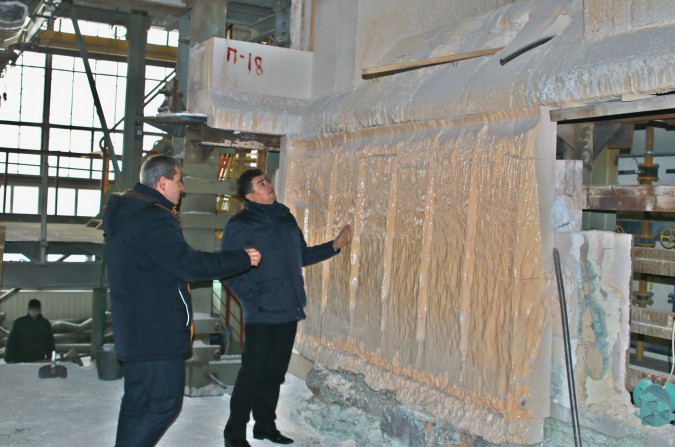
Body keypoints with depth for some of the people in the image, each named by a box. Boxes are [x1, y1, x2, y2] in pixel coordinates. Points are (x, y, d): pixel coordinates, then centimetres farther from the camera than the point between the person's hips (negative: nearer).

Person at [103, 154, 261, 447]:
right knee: (164, 403, -3)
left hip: (134, 328, 11)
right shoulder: (153, 217, -19)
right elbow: (190, 265, -23)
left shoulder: (124, 211, 15)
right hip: (158, 332, -11)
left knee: (138, 401, 18)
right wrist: (243, 259, -14)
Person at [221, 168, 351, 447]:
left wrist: (334, 246, 13)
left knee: (275, 372, 13)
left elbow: (302, 255, 23)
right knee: (253, 372, -3)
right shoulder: (240, 225, -7)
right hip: (261, 314, -6)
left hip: (288, 311, 6)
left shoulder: (286, 218, 14)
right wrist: (253, 299, -15)